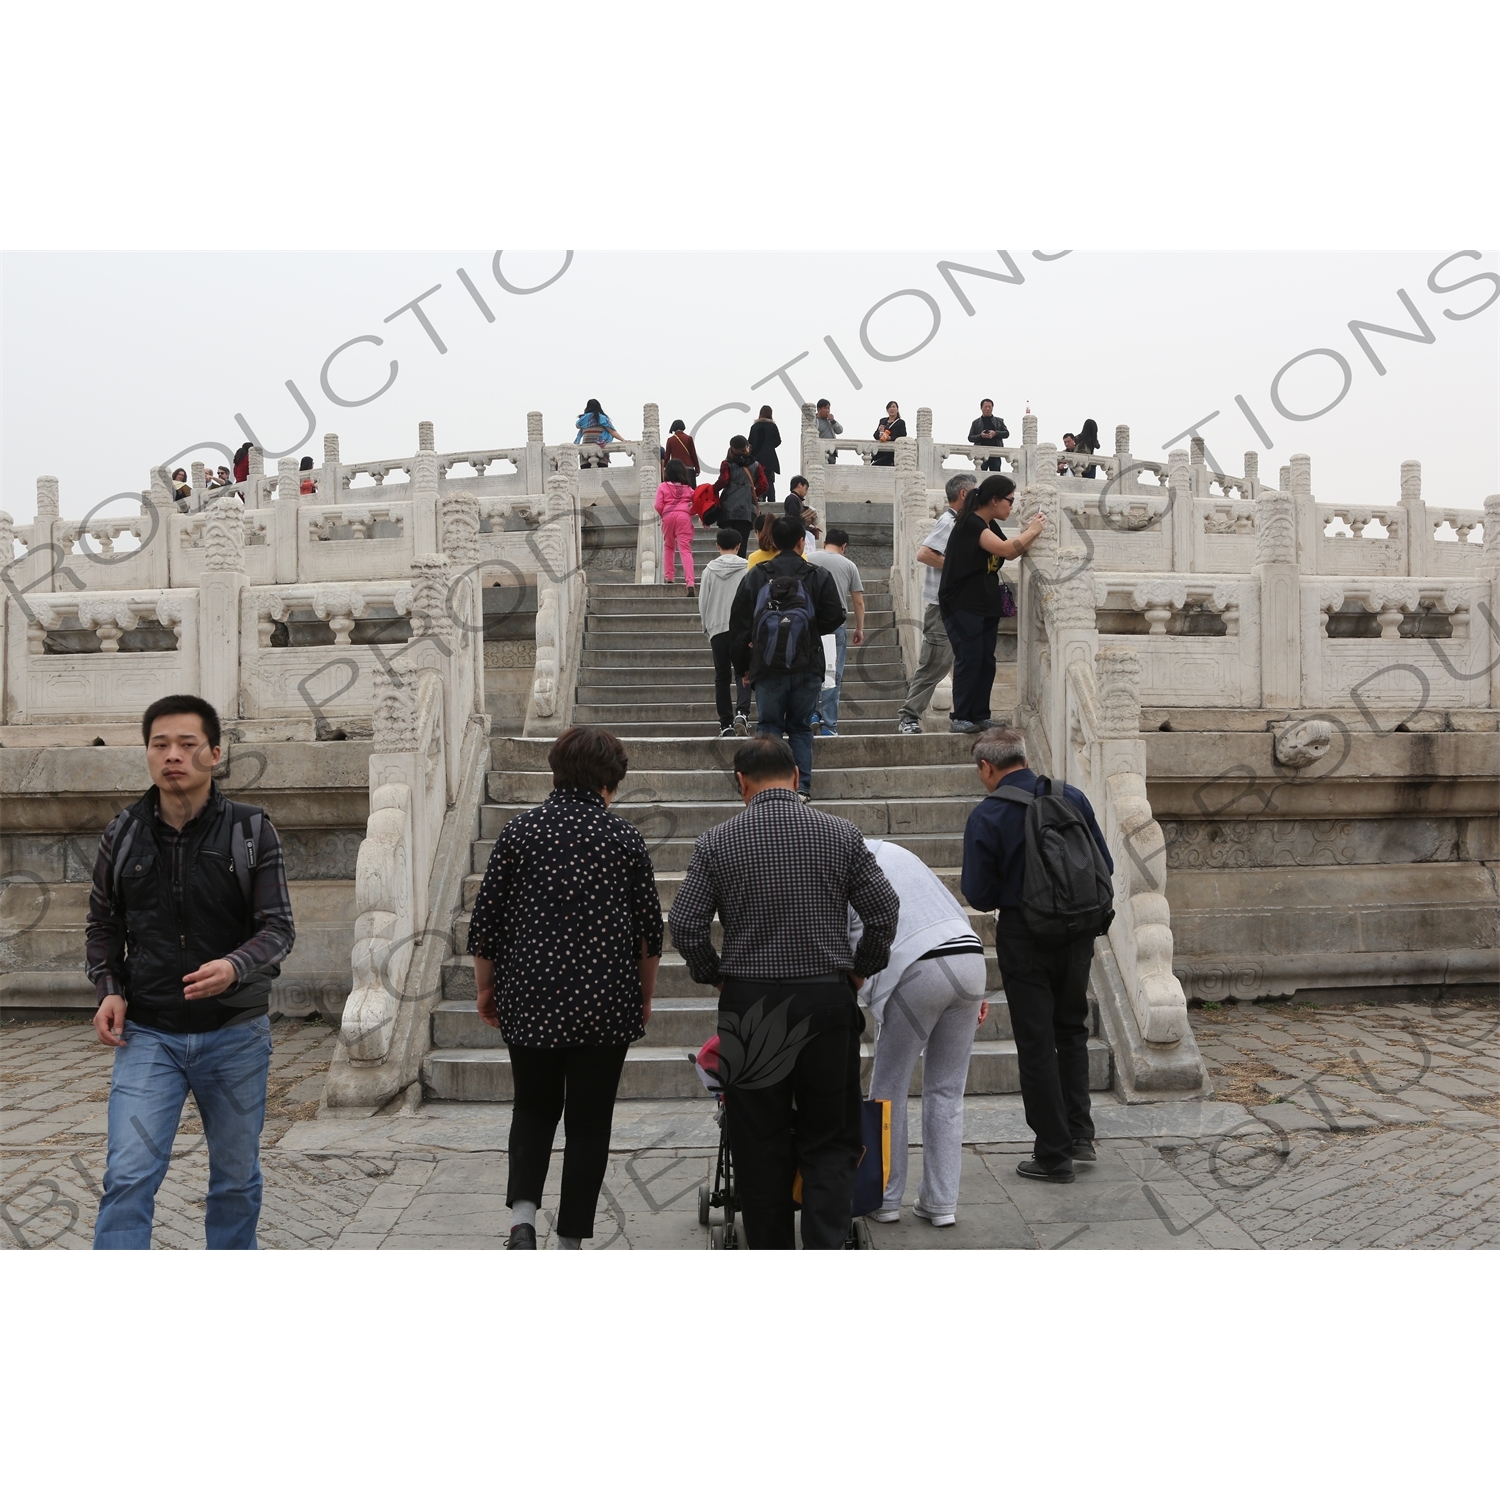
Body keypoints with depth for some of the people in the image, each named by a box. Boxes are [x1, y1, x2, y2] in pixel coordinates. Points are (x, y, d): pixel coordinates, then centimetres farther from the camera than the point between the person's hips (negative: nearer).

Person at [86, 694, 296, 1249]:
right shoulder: (122, 835, 1)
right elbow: (103, 926, 13)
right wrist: (109, 989, -4)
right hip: (147, 1035, 1)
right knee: (128, 1177, -11)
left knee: (236, 1178, 14)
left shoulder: (252, 832, -5)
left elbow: (279, 926, -7)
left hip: (235, 1034, 0)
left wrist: (236, 966, -27)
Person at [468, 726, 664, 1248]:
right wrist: (645, 997, 16)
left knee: (533, 1108, 19)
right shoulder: (624, 836, -2)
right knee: (589, 1121, 10)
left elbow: (486, 919, 0)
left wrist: (485, 987, 12)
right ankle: (571, 1241, 13)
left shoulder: (520, 829, -1)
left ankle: (522, 1213, 0)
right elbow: (650, 930, 3)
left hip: (530, 999, 1)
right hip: (606, 1002, -1)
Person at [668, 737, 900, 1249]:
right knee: (830, 1143, 9)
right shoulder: (840, 834, 0)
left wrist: (714, 976, 11)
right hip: (827, 999, 0)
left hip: (748, 1003, 0)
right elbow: (884, 910, -2)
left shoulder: (717, 842, -2)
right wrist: (861, 969, 12)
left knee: (759, 1144, 10)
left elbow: (684, 924, -5)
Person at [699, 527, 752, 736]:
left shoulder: (709, 570, 4)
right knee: (742, 674, 2)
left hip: (717, 628, 2)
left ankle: (725, 723, 7)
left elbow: (702, 603, 7)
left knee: (722, 677, 8)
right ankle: (741, 713, -20)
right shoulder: (746, 568, -2)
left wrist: (707, 628, 17)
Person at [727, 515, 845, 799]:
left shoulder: (754, 576, 1)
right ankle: (802, 787, 5)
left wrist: (742, 666, 12)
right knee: (801, 727, 12)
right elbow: (833, 619, -1)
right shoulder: (819, 577, -2)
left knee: (769, 726, 10)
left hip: (767, 669, 0)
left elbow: (738, 626, 3)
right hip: (807, 669, 0)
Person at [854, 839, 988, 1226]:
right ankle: (941, 1203, 18)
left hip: (917, 969, -6)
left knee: (889, 1088, 12)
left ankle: (885, 1198, 19)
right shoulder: (895, 852, 27)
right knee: (947, 1091, 15)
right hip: (971, 956, 6)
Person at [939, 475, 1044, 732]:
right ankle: (960, 717, 1)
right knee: (969, 660, -8)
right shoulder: (970, 523, -19)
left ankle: (980, 716, 11)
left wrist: (1033, 533, -1)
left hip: (986, 606, 9)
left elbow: (1012, 553, 14)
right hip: (962, 606, -9)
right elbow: (1005, 549, -29)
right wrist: (1031, 531, -15)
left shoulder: (990, 525, 11)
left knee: (986, 662, 6)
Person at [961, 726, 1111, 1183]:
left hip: (1024, 939, -4)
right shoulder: (1072, 798, -1)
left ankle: (1053, 1154, 12)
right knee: (1072, 1031, 21)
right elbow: (1104, 867, 3)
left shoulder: (985, 817, -12)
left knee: (1036, 1043, 6)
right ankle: (1079, 1133, 21)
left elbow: (979, 896, -11)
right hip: (1077, 934, 4)